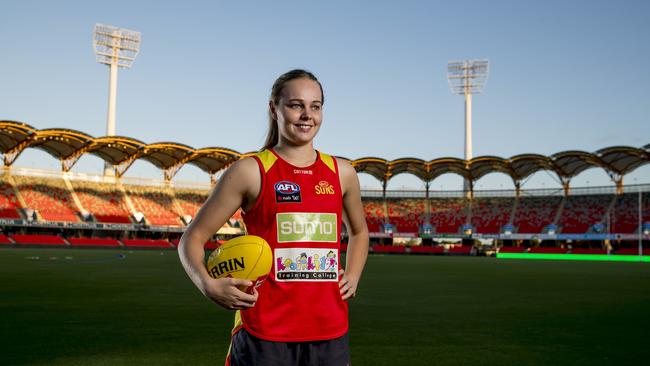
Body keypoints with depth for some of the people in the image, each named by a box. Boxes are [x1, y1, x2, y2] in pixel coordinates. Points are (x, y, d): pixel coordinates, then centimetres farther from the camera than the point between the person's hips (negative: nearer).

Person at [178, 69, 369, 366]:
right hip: (265, 334, -4)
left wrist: (352, 277, 11)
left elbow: (359, 231, 27)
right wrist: (209, 285, -19)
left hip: (329, 333, 4)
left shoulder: (342, 173, 8)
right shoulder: (250, 171, -4)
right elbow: (192, 238, -1)